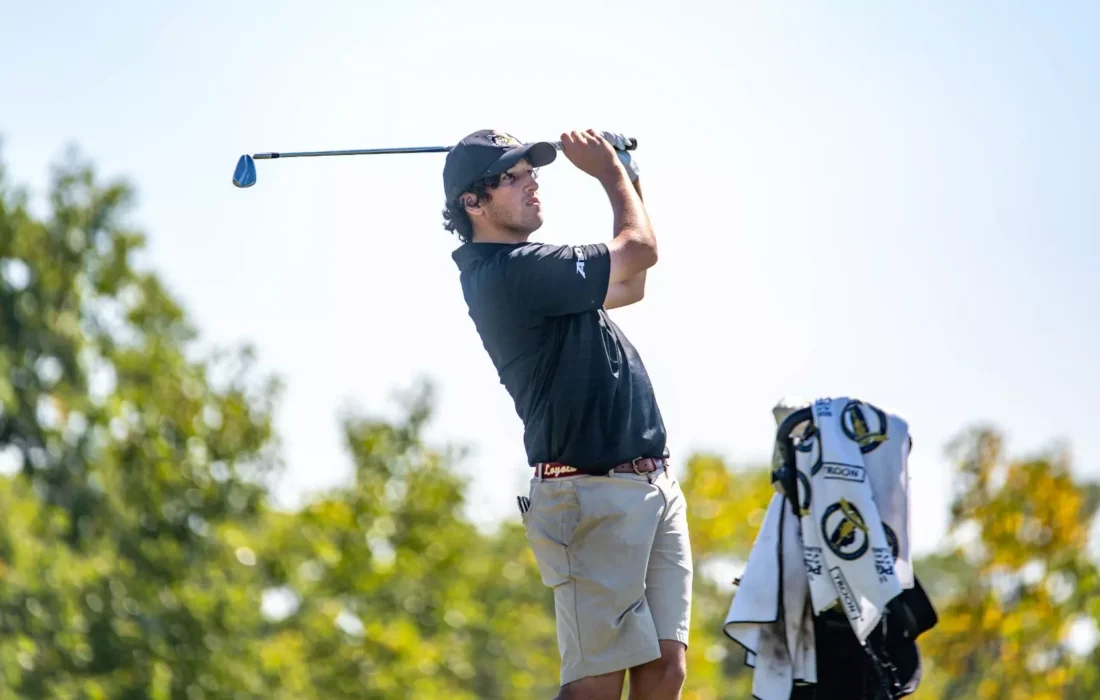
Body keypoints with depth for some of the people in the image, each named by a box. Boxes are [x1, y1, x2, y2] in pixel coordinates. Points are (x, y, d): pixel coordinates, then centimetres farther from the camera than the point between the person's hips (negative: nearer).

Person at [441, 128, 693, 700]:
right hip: (595, 498, -10)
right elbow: (640, 251, -11)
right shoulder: (510, 273, -15)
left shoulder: (528, 269, 18)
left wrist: (627, 182, 23)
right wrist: (611, 173, 6)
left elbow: (629, 286, 34)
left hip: (651, 487, 10)